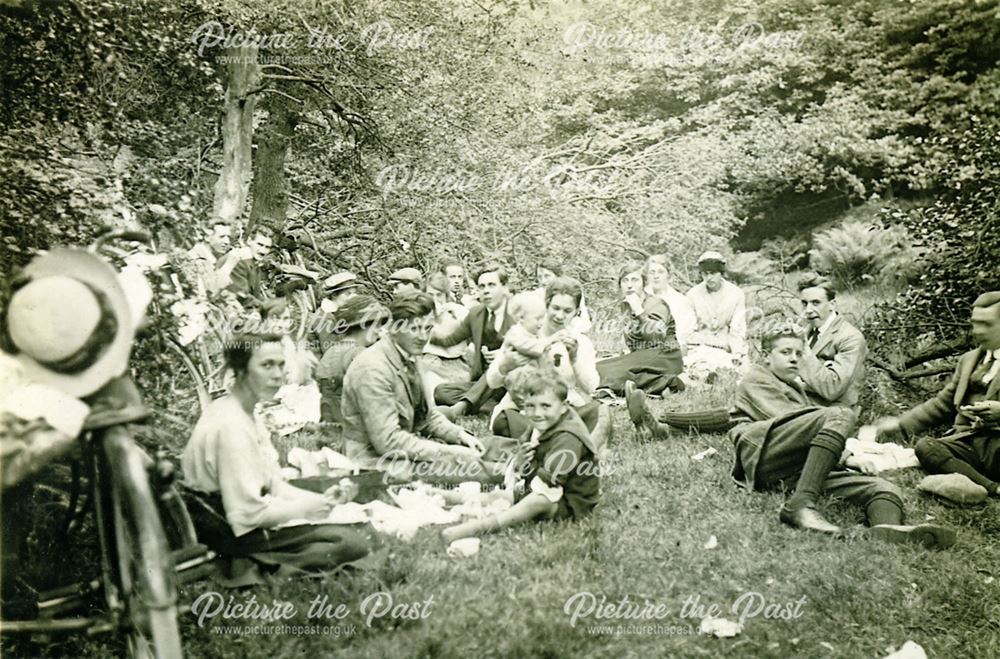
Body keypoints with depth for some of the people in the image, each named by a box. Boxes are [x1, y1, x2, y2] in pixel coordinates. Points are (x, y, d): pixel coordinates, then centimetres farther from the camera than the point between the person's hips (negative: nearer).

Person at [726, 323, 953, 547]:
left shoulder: (796, 388, 42)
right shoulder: (756, 378, 20)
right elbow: (782, 417, 1)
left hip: (798, 472, 7)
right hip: (761, 455, -7)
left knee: (885, 489, -16)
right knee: (840, 416, -27)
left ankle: (888, 531, -55)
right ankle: (801, 505, -43)